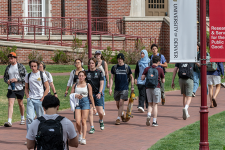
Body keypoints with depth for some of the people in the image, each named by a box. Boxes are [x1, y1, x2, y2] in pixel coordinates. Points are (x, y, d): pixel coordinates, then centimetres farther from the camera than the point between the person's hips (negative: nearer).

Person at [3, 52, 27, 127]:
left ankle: (23, 118, 36)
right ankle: (9, 121, -18)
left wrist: (17, 79, -20)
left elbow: (25, 77, -8)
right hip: (11, 88, 2)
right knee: (10, 104, -10)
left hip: (20, 88, -2)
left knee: (20, 103, 14)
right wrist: (7, 81, -6)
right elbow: (5, 77, 16)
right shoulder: (8, 67, 7)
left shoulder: (21, 66, -5)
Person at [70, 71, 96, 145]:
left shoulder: (88, 85, 4)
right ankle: (80, 134, 21)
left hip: (85, 102, -1)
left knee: (84, 121, -5)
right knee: (77, 122, -8)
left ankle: (83, 138, -4)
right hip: (77, 103, 2)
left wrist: (94, 106, 4)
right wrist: (76, 95, -14)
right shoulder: (75, 85, 9)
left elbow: (91, 96, 5)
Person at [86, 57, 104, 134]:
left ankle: (101, 121, 31)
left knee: (100, 112, -2)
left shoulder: (99, 72, 4)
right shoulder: (86, 73, 8)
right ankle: (92, 127, -4)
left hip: (98, 94, -1)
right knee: (90, 111, -8)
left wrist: (99, 93, -14)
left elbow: (101, 84, -1)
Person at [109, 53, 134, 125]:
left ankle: (118, 118, -7)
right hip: (117, 88, 3)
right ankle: (123, 114, 37)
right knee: (117, 104, 10)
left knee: (121, 103, -12)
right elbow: (111, 78, 6)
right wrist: (110, 88, -2)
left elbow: (131, 77, 10)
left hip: (124, 88, -3)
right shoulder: (114, 67, 4)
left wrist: (132, 87, 4)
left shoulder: (127, 67, 0)